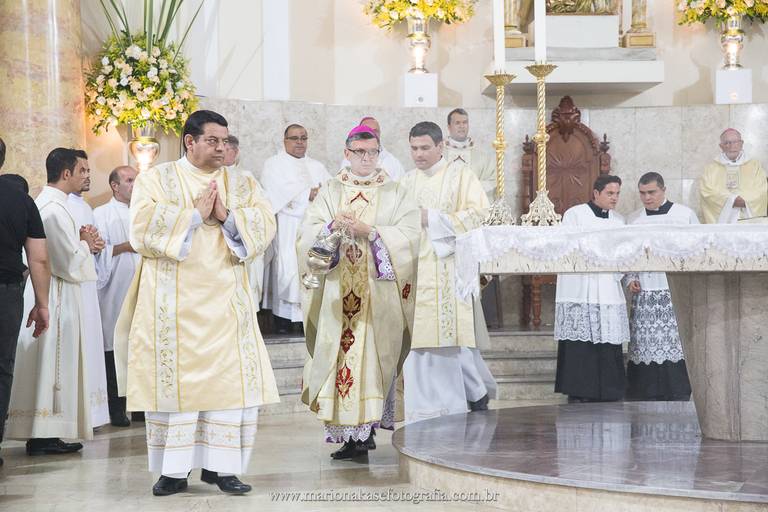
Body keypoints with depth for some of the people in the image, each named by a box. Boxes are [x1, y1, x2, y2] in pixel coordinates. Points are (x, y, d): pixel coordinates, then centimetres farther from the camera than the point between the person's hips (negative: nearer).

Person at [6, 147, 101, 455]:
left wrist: (81, 243, 6)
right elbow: (69, 263, -21)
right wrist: (85, 244, -2)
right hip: (55, 299, -10)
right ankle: (44, 435, -2)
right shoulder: (55, 208, -19)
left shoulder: (45, 202, 14)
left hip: (45, 290, 10)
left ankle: (43, 436, 15)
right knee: (53, 364, -5)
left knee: (47, 366, 11)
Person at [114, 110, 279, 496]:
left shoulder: (242, 184, 14)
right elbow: (142, 228, -10)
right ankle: (173, 469, 3)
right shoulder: (155, 180, 5)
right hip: (173, 302, -3)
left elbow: (265, 227, 2)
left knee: (231, 378, -3)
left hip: (225, 301, 3)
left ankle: (220, 464, 6)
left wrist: (226, 216, -13)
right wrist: (195, 214, -11)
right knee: (173, 378, -3)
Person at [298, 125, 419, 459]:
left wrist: (369, 231, -13)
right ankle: (352, 433, -2)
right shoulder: (330, 193, 12)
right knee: (341, 354, -4)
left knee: (374, 355, -5)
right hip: (338, 291, 1)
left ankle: (364, 430, 1)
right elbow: (309, 234, 3)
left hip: (378, 291, -1)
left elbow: (409, 235, -4)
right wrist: (332, 227, -16)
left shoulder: (395, 193, 8)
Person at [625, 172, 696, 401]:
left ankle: (680, 398, -3)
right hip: (644, 294, 3)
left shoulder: (685, 215, 5)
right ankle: (648, 402, 2)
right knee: (645, 346, -2)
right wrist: (631, 279, 5)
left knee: (676, 345, -8)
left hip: (677, 294, -2)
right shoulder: (633, 220, 14)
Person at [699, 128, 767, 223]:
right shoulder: (711, 168, 15)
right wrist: (731, 200, -9)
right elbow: (706, 191, 1)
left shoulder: (754, 165, 17)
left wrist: (744, 200, -10)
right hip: (720, 219, -1)